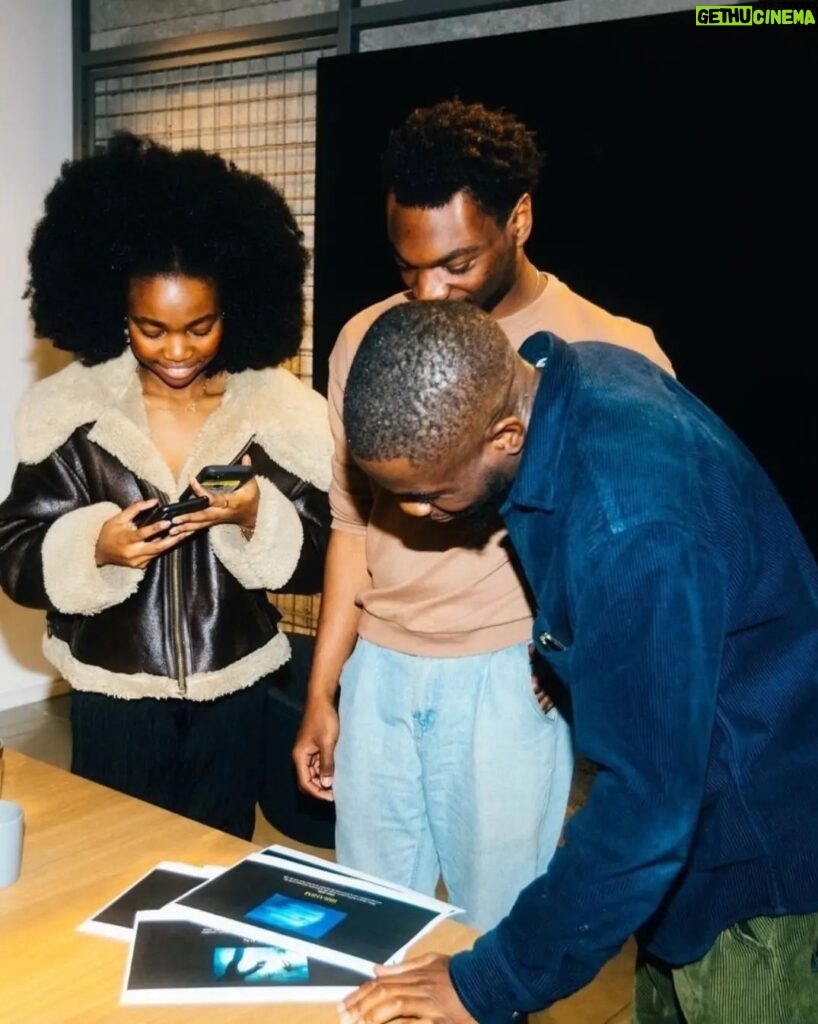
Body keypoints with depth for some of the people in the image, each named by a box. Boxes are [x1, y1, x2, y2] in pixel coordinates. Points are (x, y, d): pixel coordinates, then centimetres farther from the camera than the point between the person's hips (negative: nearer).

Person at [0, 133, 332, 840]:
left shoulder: (281, 409, -7)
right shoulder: (69, 409, -8)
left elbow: (318, 560, -4)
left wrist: (257, 519, -23)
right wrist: (95, 546, -24)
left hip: (233, 697, 1)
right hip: (112, 699, 0)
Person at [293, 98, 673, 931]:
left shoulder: (610, 354, -9)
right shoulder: (366, 339, 3)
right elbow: (352, 525, 9)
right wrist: (320, 692, 9)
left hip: (506, 681, -3)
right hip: (377, 673, 4)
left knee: (496, 932, 9)